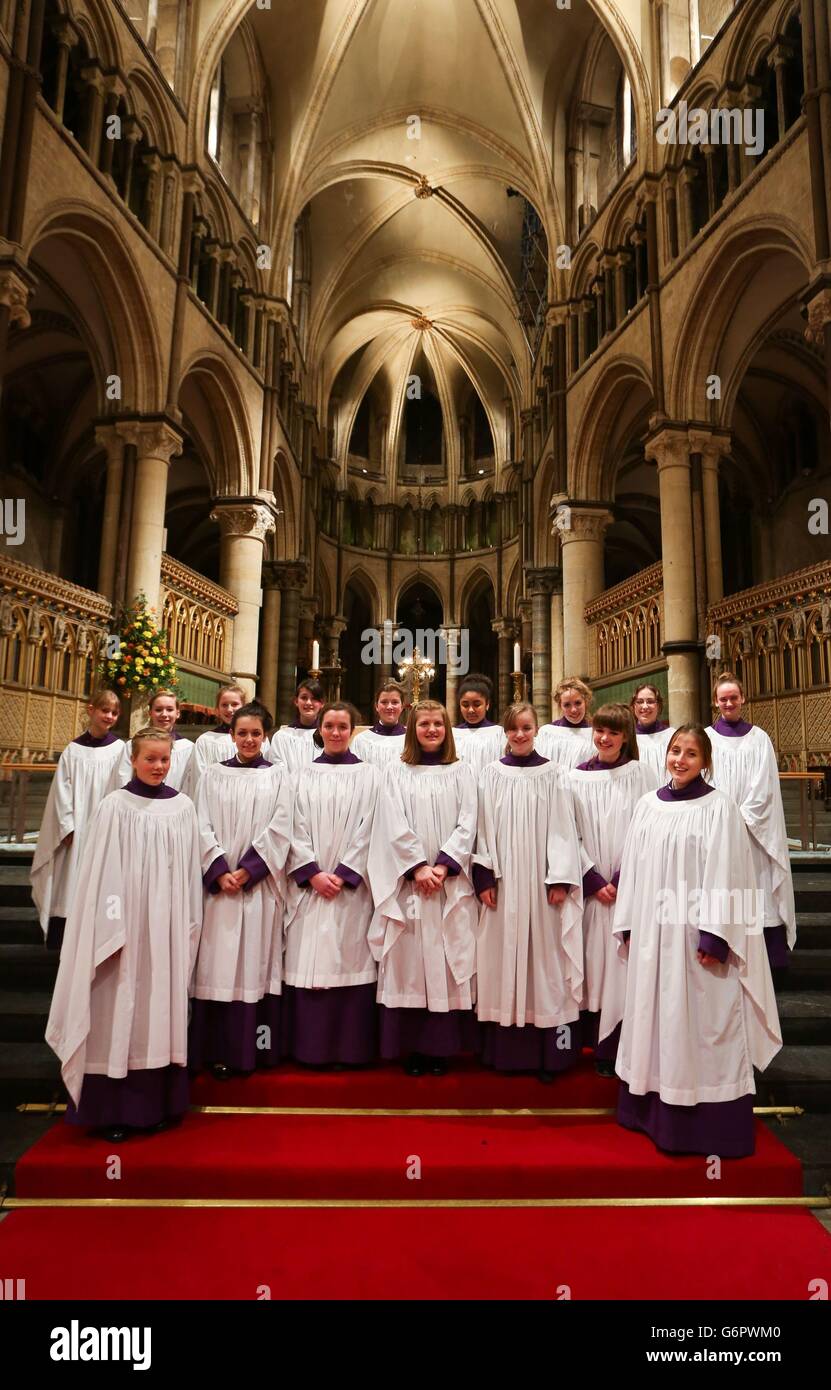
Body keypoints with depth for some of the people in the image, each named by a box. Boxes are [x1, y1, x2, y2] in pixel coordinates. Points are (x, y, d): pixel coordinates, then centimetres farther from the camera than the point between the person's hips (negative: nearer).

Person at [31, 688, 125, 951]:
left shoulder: (120, 748, 0)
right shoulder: (73, 749, 4)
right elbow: (62, 791, 3)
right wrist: (68, 828, -5)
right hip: (76, 831, 2)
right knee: (72, 887, 3)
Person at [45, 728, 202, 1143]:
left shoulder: (183, 806, 5)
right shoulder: (115, 806, -5)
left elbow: (189, 870, 8)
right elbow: (102, 873, -7)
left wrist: (191, 926, 7)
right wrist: (110, 930, -12)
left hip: (168, 926, 3)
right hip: (127, 924, -3)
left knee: (162, 1008, 10)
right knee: (121, 1011, 2)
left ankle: (158, 1103, 22)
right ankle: (115, 1109, 16)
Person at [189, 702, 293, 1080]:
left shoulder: (278, 775, 6)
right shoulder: (214, 775, 10)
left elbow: (280, 827, -3)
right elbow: (203, 827, 3)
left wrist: (247, 870, -10)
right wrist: (221, 872, -10)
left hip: (261, 883, -1)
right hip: (220, 883, 1)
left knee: (256, 962, 2)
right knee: (219, 963, 1)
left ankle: (254, 1049, 13)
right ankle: (219, 1051, 11)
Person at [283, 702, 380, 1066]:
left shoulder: (368, 775, 5)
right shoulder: (304, 775, 9)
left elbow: (368, 829, -1)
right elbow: (297, 829, 3)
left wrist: (343, 874, -10)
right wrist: (313, 873, -9)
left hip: (352, 887, -1)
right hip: (309, 885, 1)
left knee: (350, 964, 0)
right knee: (308, 964, 2)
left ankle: (350, 1048, 12)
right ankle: (311, 1048, 14)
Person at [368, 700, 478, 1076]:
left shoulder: (461, 772, 8)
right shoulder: (396, 771, 6)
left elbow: (467, 824, 0)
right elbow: (394, 825, -3)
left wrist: (442, 865, -12)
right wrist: (418, 867, -12)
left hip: (451, 884, 1)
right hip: (408, 883, 0)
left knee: (446, 963, 3)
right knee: (409, 963, 2)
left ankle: (441, 1047, 13)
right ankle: (411, 1047, 13)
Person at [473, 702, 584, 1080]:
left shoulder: (551, 774, 2)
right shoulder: (492, 775, 5)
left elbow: (562, 829, -1)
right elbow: (484, 828, 3)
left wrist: (560, 879, -7)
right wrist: (484, 878, -3)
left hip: (542, 881, -1)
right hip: (503, 881, 1)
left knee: (544, 958, 3)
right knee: (503, 960, 5)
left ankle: (547, 1052, 12)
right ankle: (505, 1049, 16)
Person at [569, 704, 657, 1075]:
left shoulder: (641, 774, -1)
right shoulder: (576, 778, 3)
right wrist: (595, 882, -7)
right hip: (591, 888, 1)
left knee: (629, 966, 0)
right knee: (596, 966, 7)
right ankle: (601, 1050, 21)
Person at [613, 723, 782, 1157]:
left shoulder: (719, 807, -7)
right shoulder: (647, 805, 7)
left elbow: (725, 876, -12)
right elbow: (633, 868, 9)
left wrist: (715, 938, -16)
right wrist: (627, 926, 8)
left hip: (695, 936, -5)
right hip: (652, 933, 5)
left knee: (699, 1024, 2)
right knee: (653, 1017, 13)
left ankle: (708, 1127, 17)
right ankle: (654, 1112, 28)